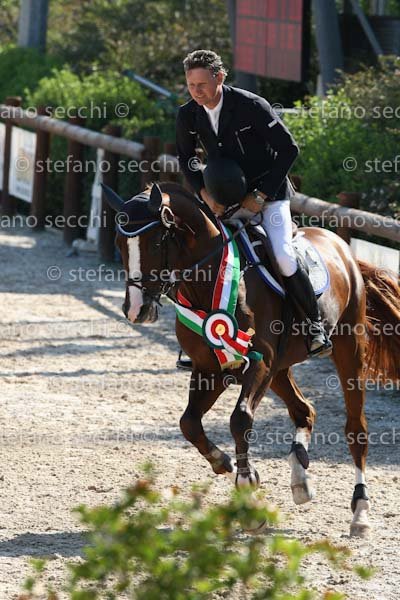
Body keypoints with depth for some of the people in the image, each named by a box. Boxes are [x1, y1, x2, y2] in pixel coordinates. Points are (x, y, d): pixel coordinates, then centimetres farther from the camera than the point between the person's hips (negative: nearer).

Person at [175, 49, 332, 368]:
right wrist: (205, 194, -7)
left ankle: (315, 323, -5)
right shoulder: (188, 115, -5)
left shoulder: (252, 106, -20)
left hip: (268, 190, -5)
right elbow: (187, 158, 11)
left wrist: (261, 195, -17)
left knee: (282, 255, -23)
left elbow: (288, 149, -14)